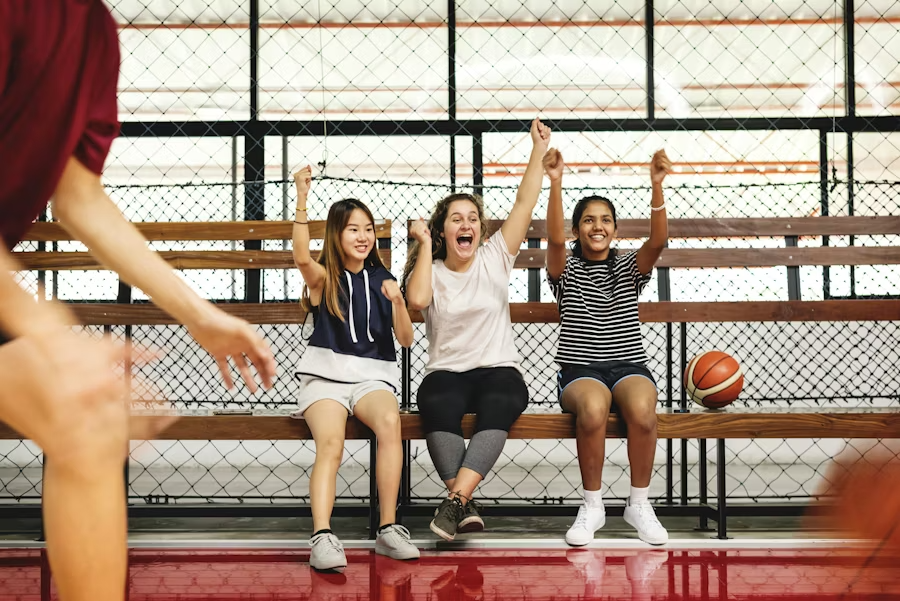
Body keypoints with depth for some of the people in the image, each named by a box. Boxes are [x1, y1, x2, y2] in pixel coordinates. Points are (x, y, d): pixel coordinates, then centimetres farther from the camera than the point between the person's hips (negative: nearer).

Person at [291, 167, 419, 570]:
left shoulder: (382, 279, 14)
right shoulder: (323, 277, 5)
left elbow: (405, 340, 9)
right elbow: (301, 258, -22)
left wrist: (397, 302, -10)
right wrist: (302, 200, -28)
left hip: (372, 375, 2)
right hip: (326, 374, -2)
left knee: (390, 421, -33)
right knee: (331, 444, -33)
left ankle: (388, 530, -28)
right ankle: (322, 537, -42)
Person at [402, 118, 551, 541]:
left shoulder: (495, 259, 9)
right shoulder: (430, 269, 8)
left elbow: (525, 203, 2)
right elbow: (418, 299, -16)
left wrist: (539, 149, -4)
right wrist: (425, 245, -6)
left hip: (499, 369, 0)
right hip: (446, 371, 0)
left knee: (498, 406, -36)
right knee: (439, 406, -36)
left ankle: (455, 500, -41)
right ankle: (466, 506, -36)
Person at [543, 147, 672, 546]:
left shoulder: (629, 267, 11)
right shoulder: (566, 270, 8)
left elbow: (658, 240, -10)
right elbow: (554, 239, -15)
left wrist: (657, 186, -25)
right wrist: (555, 183, -28)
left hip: (629, 366, 1)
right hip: (580, 370, -1)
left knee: (642, 408, -34)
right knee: (593, 407, -36)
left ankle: (639, 503, -14)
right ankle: (592, 506, -17)